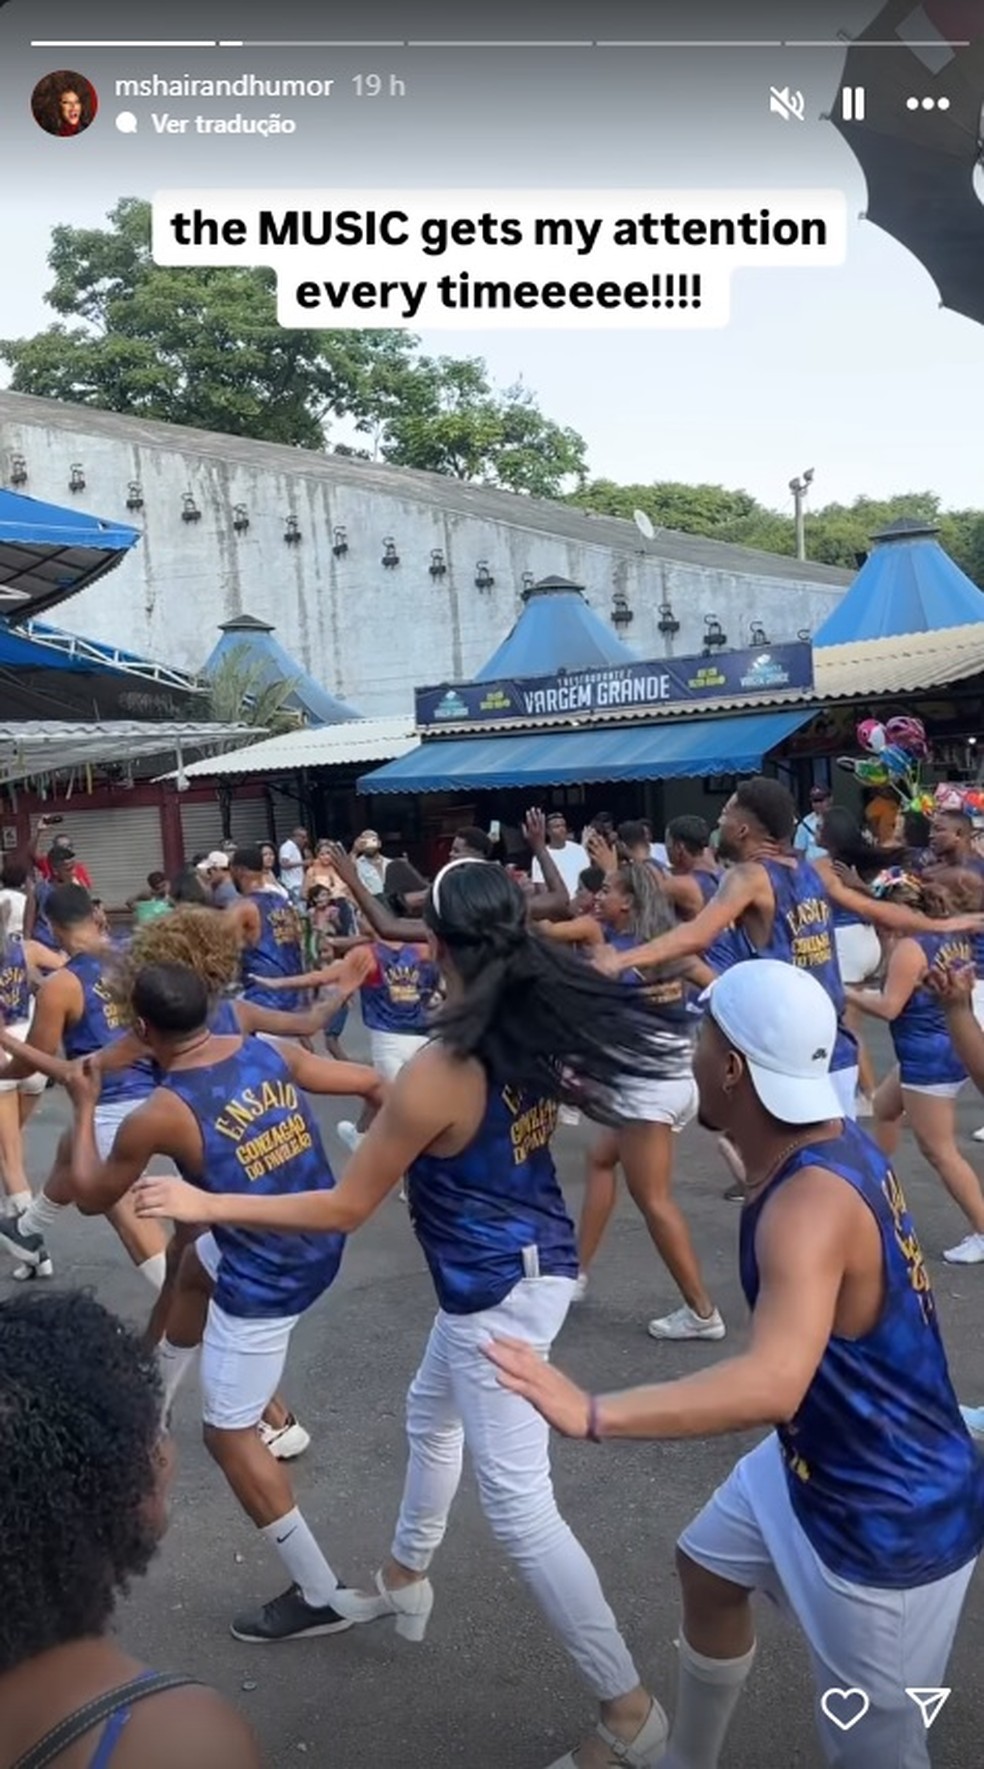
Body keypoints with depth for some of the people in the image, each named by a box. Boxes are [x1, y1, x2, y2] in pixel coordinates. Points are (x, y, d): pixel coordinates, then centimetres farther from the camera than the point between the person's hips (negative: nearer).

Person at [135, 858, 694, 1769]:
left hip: (497, 1290, -9)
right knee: (433, 1414, 29)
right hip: (534, 1262, 9)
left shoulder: (437, 1074, -28)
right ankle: (405, 1578, 51)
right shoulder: (543, 1024, -8)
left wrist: (205, 1204, -13)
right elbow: (588, 1094, 15)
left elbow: (345, 1209, -19)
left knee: (518, 1503, 4)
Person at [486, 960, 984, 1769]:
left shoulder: (810, 1205, -37)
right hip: (821, 1459, 10)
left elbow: (773, 1385, -50)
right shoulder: (833, 1141, -8)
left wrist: (592, 1414, -52)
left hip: (892, 1521, -10)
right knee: (707, 1566, 27)